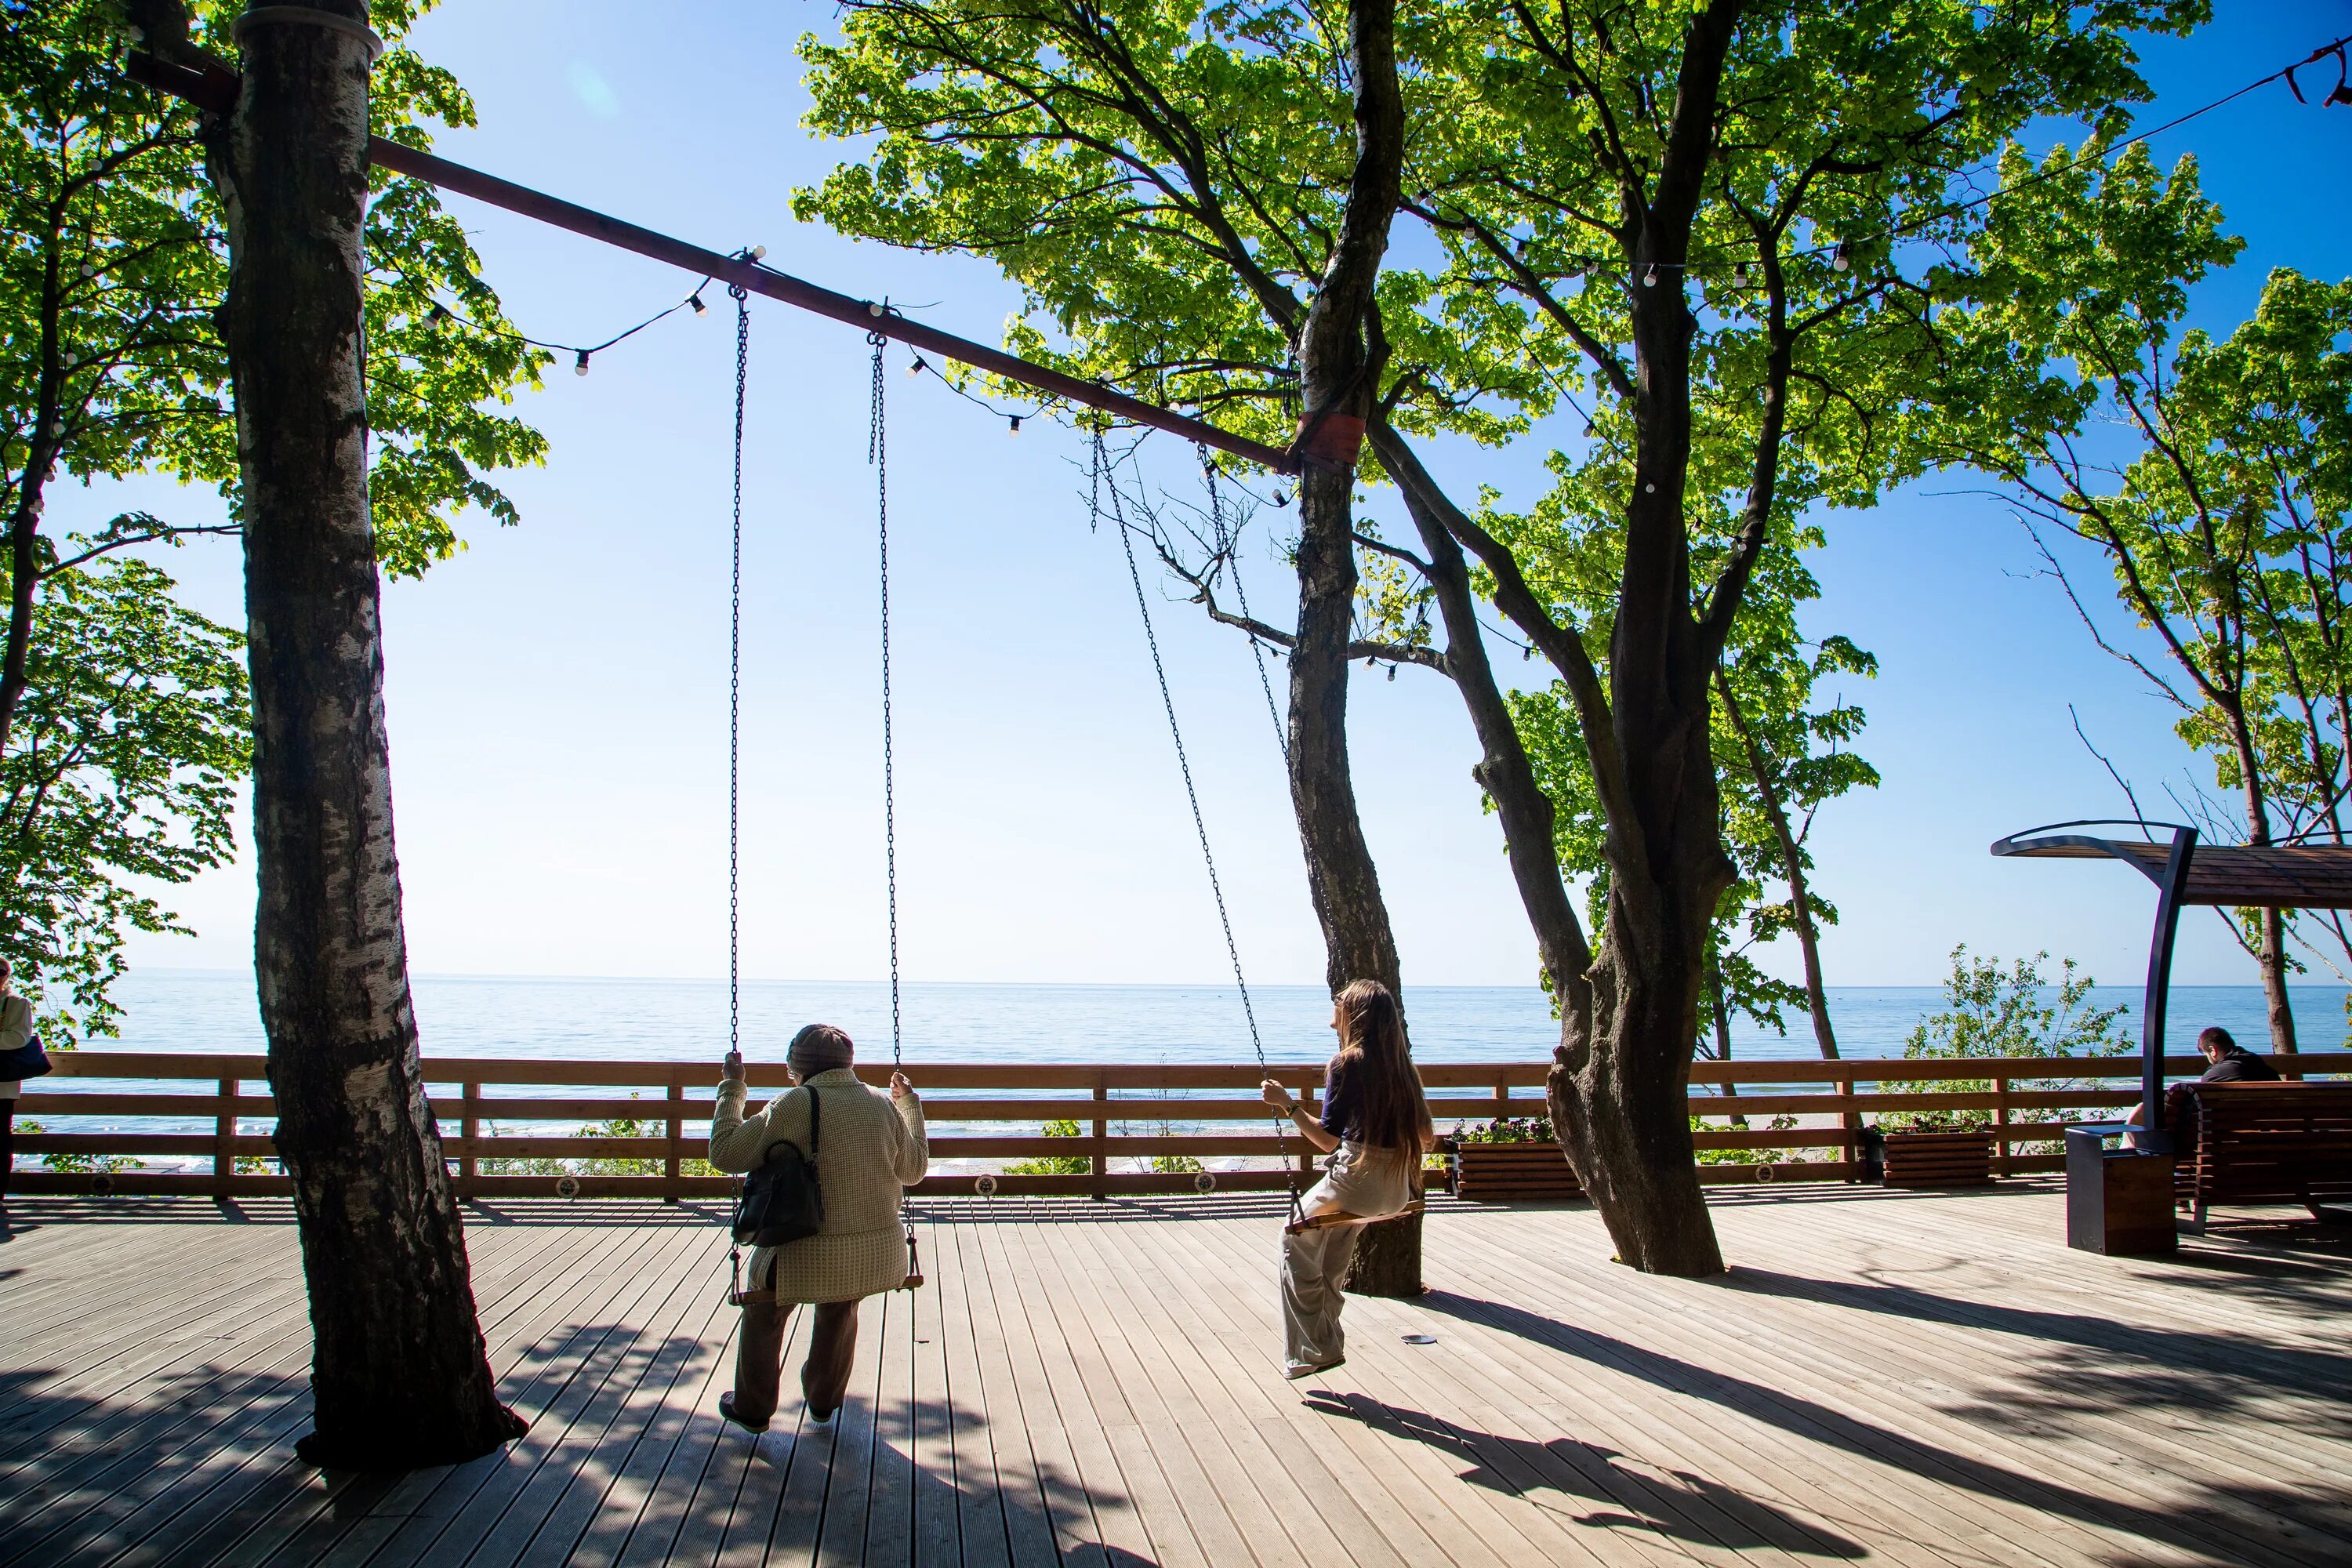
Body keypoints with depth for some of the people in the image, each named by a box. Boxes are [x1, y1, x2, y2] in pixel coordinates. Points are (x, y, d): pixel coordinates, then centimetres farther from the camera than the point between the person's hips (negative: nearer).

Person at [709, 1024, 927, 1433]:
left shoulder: (794, 1105, -14)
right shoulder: (883, 1105, 0)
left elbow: (725, 1154, -8)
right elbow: (915, 1169, 15)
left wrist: (732, 1089, 2)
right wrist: (911, 1105, 25)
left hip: (811, 1257, -4)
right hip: (878, 1256, 4)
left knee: (764, 1311, 27)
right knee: (840, 1308, 35)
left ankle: (752, 1409, 42)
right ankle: (824, 1401, 50)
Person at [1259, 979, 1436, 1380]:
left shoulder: (1346, 1064, -12)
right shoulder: (1402, 1065, 7)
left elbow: (1328, 1139, -13)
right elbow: (1426, 1138, 9)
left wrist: (1287, 1105, -7)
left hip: (1355, 1179, -7)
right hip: (1397, 1192, 7)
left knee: (1297, 1240, 14)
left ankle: (1308, 1353, 14)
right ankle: (1328, 1344, 31)